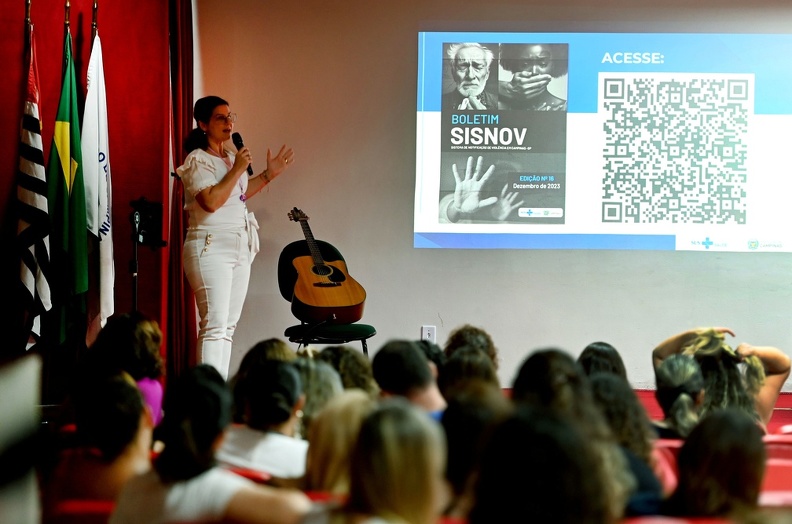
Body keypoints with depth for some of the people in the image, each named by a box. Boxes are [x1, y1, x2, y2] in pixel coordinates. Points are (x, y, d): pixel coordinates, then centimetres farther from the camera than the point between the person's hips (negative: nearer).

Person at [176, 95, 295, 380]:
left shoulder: (232, 157, 16)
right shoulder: (197, 160, -9)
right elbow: (211, 201, -22)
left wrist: (268, 174, 23)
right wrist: (238, 169, -16)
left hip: (240, 249, 9)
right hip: (210, 248, -9)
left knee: (228, 326, 7)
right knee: (214, 325, -15)